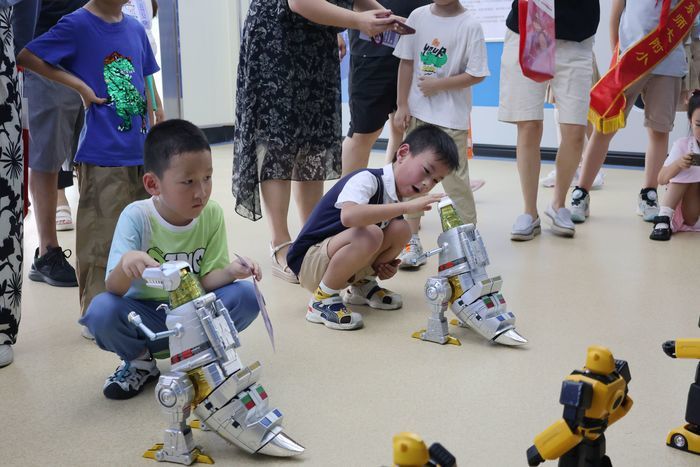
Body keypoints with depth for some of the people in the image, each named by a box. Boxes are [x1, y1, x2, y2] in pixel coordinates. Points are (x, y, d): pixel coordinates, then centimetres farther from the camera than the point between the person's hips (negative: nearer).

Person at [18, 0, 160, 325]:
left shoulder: (136, 29, 11)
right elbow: (26, 56, -7)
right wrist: (81, 86, -10)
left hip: (140, 153, 6)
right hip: (102, 156, -6)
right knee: (100, 239, 0)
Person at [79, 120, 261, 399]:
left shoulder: (212, 215, -10)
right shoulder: (137, 217, -18)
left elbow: (206, 279, -8)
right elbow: (114, 288, -23)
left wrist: (230, 271, -31)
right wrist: (125, 263, -47)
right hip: (145, 316, -2)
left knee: (245, 296, -23)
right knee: (101, 311, -32)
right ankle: (140, 362, 1)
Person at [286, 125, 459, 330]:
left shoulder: (399, 197, 3)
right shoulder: (367, 180, -22)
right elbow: (349, 216, -44)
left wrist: (383, 263, -5)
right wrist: (406, 207, -41)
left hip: (336, 258, 8)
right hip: (309, 261, -8)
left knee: (400, 229, -7)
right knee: (369, 234, -33)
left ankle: (362, 284, 12)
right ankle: (323, 299, -14)